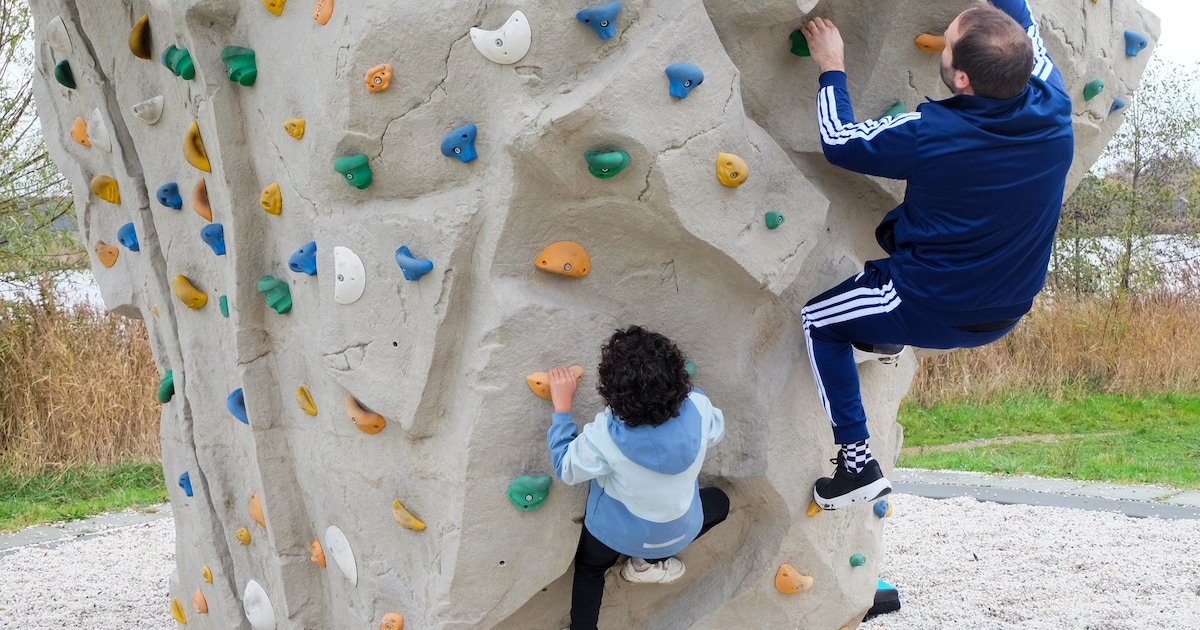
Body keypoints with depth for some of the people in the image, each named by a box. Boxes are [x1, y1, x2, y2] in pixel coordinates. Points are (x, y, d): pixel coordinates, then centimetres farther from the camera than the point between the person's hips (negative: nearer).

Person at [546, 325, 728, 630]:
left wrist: (562, 407, -12)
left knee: (589, 568, 33)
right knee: (718, 502, 32)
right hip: (677, 531, 0)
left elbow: (566, 469, -17)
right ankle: (649, 563, 25)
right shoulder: (699, 408, -31)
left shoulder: (605, 437, -38)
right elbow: (716, 431, -5)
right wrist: (671, 387, 3)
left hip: (614, 530, 0)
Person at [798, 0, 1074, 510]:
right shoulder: (1054, 113, -16)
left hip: (934, 311, -6)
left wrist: (831, 69, 1)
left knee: (818, 323, 21)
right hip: (1009, 313, 6)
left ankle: (857, 466, 15)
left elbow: (838, 142, -11)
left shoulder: (932, 134, -29)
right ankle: (886, 337, 50)